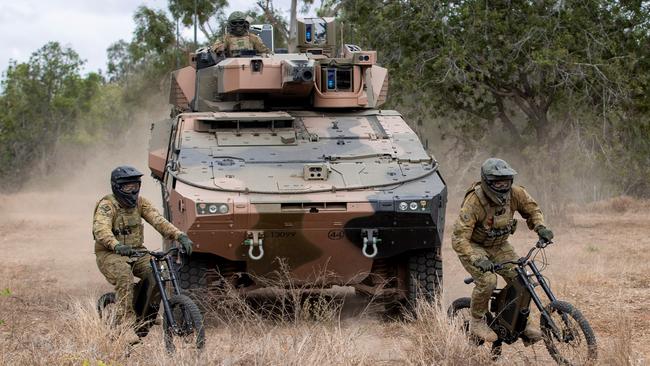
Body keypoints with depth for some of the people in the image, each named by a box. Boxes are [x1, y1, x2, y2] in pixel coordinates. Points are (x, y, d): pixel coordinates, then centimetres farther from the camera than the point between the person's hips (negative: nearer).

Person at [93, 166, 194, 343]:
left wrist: (180, 236, -26)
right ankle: (126, 324, -31)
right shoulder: (107, 206, -16)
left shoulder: (140, 202, 2)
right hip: (110, 255, -5)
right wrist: (117, 246, -54)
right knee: (125, 278, -35)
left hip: (136, 252, 5)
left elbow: (158, 221, -10)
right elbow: (101, 230, -34)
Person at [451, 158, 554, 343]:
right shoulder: (474, 202, -33)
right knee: (487, 280, -27)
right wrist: (477, 260, -48)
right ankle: (477, 322, -3)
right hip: (473, 246, -5)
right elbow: (459, 238, -35)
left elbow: (532, 209, 5)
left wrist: (540, 227, -15)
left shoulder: (515, 193, -17)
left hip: (498, 245, 5)